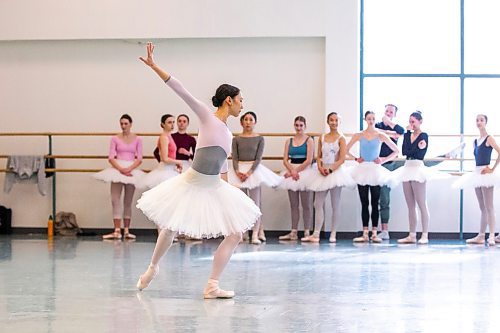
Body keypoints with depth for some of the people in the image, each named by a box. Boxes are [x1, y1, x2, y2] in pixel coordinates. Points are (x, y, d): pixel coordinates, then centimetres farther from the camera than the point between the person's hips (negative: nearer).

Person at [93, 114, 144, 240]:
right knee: (115, 200, -9)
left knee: (128, 201, 6)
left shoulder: (137, 139, 5)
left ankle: (126, 230, 10)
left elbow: (139, 159, -1)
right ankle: (117, 231, -11)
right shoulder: (115, 139, 3)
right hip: (117, 169, -1)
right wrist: (121, 169, -16)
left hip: (132, 170, 1)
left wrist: (129, 169, -16)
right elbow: (111, 157, -3)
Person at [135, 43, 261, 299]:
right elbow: (179, 89, -12)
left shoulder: (228, 133, 12)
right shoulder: (206, 115, -6)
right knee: (170, 230, 7)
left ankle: (212, 286, 0)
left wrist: (224, 184, 23)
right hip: (191, 183, -6)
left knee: (235, 235, -3)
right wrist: (154, 66, -18)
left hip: (214, 188, 6)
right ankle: (152, 269, 35)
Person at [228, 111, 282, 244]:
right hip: (239, 170, 2)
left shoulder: (259, 139, 3)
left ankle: (255, 235, -7)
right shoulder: (236, 139, 7)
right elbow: (234, 158, 1)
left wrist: (249, 172, -16)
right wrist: (238, 172, -16)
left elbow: (258, 158, -4)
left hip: (254, 170, -2)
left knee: (255, 203, -6)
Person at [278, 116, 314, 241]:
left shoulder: (309, 140, -1)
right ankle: (294, 232, 8)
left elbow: (309, 160, -10)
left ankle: (307, 232, 0)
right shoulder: (289, 141, 11)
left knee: (306, 204, -2)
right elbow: (285, 160, 5)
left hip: (304, 171, -4)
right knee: (293, 204, 6)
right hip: (292, 171, 4)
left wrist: (296, 170, -12)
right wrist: (292, 171, -12)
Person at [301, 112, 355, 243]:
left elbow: (342, 159, -10)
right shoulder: (322, 138, 11)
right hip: (322, 172, 5)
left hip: (335, 171, -5)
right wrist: (320, 167, -8)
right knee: (318, 204, 2)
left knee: (335, 204, 1)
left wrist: (330, 170, -18)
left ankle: (333, 234, 6)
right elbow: (319, 156, 10)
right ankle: (316, 234, 3)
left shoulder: (341, 138, -3)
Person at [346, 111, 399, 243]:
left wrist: (384, 160, -3)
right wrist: (356, 159, 0)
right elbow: (346, 150, 11)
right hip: (362, 170, 1)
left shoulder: (380, 135, 1)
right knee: (364, 203, 3)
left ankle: (374, 233, 3)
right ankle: (365, 233, 4)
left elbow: (396, 151, 5)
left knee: (375, 203, 0)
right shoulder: (359, 135, 5)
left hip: (375, 170, -1)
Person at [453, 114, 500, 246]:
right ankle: (481, 236, 12)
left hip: (486, 173, -8)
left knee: (488, 207, -9)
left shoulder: (489, 138, -7)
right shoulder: (476, 141, 14)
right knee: (482, 208, 10)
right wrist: (478, 170, 8)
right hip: (477, 173, 8)